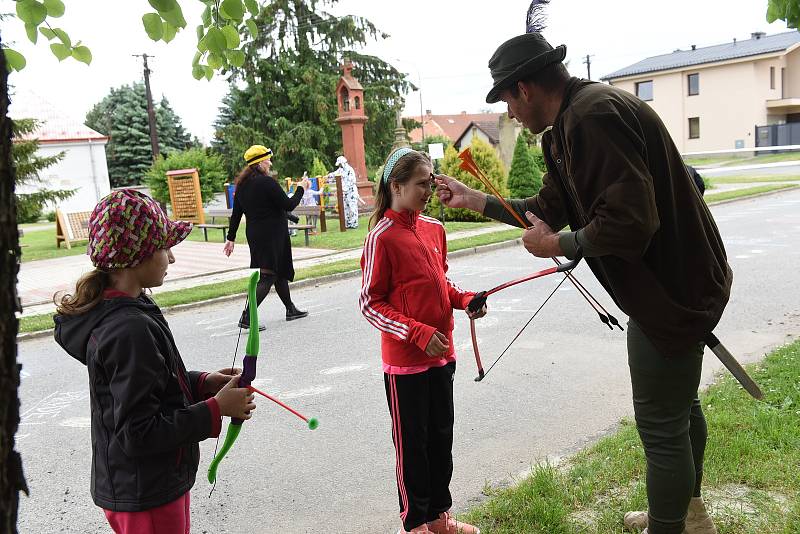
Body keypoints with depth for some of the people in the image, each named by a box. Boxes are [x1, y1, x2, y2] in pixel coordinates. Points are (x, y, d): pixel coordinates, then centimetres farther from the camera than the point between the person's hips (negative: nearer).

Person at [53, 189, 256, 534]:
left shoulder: (108, 312, 1)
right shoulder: (130, 331, -29)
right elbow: (138, 434, -27)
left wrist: (202, 383, 0)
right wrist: (215, 409, -21)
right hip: (148, 498, -9)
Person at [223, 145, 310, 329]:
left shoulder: (242, 184, 8)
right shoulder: (267, 182, -17)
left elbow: (236, 213, 12)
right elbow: (289, 205, -15)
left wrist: (231, 238, 18)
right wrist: (300, 189, 1)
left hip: (254, 235, 9)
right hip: (272, 235, -9)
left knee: (281, 270, 21)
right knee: (267, 276, -5)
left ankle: (291, 309, 32)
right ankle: (247, 317, -11)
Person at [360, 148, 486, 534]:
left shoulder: (434, 228, 5)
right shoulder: (382, 237, -15)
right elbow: (370, 303, -13)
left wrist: (465, 299, -2)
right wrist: (419, 333, -21)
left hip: (441, 354, 7)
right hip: (405, 360, -6)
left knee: (441, 437, 18)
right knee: (412, 444, 9)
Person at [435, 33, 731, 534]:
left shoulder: (594, 114, -25)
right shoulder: (570, 125, 9)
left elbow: (628, 223, -32)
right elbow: (547, 209, 15)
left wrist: (559, 244, -17)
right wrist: (474, 200, 19)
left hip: (672, 288, -11)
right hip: (679, 280, 11)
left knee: (662, 427, 4)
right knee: (680, 404, 26)